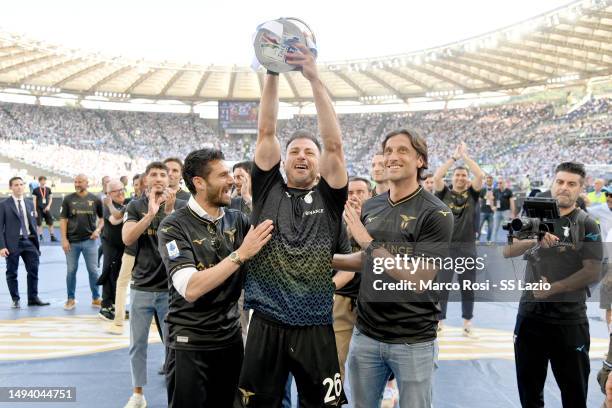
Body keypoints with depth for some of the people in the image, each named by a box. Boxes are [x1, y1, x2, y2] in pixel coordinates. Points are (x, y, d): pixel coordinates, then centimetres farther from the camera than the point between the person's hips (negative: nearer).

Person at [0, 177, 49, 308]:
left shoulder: (29, 205, 12)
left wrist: (36, 243, 10)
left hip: (28, 241, 4)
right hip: (13, 243, -4)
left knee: (33, 270, 4)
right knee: (12, 272, 5)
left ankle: (33, 298, 14)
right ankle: (15, 300, 17)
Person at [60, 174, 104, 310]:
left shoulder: (95, 199, 1)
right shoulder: (68, 199, 0)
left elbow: (102, 217, 11)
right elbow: (63, 219, 1)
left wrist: (98, 229, -6)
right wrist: (64, 239, -5)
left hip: (89, 240, 0)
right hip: (72, 241, 0)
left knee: (93, 270, 5)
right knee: (71, 271, 8)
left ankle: (96, 298, 17)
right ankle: (71, 299, 19)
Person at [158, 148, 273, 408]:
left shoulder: (237, 220, 2)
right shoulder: (174, 226, -14)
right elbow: (190, 289, -25)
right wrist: (240, 254, -27)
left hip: (231, 337, 5)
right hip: (189, 343, -5)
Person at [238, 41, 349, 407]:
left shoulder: (328, 197, 2)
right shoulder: (268, 190, 5)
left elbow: (334, 144, -10)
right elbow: (266, 132, -1)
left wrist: (314, 78, -17)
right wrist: (272, 72, -10)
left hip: (315, 328, -1)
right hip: (266, 325, 1)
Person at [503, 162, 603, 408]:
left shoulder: (587, 225, -2)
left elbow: (593, 272, -9)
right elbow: (508, 252, -5)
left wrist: (553, 288, -15)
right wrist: (535, 239, -23)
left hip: (569, 320, -3)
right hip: (529, 314, 3)